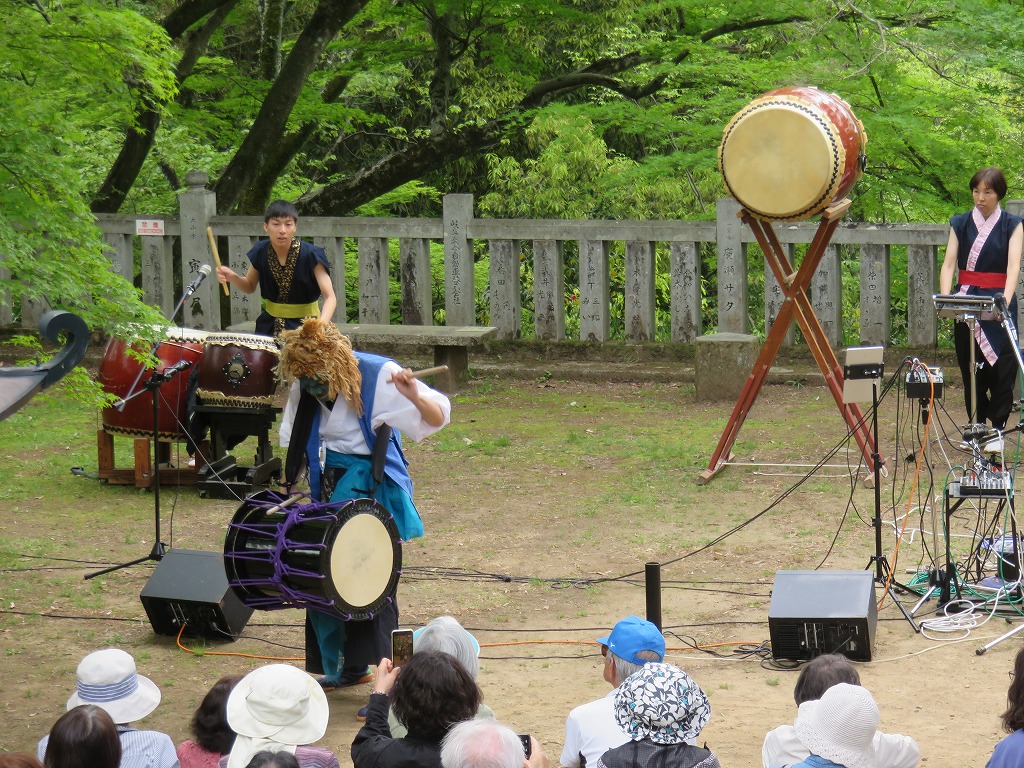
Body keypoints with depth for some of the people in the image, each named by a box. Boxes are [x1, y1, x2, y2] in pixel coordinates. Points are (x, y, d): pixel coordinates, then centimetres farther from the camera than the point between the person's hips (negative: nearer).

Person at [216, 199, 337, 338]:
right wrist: (233, 278, -9)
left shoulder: (310, 255, -17)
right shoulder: (260, 253, -4)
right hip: (270, 325, 4)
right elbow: (250, 287, 14)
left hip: (303, 326, -4)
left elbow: (330, 297, -20)